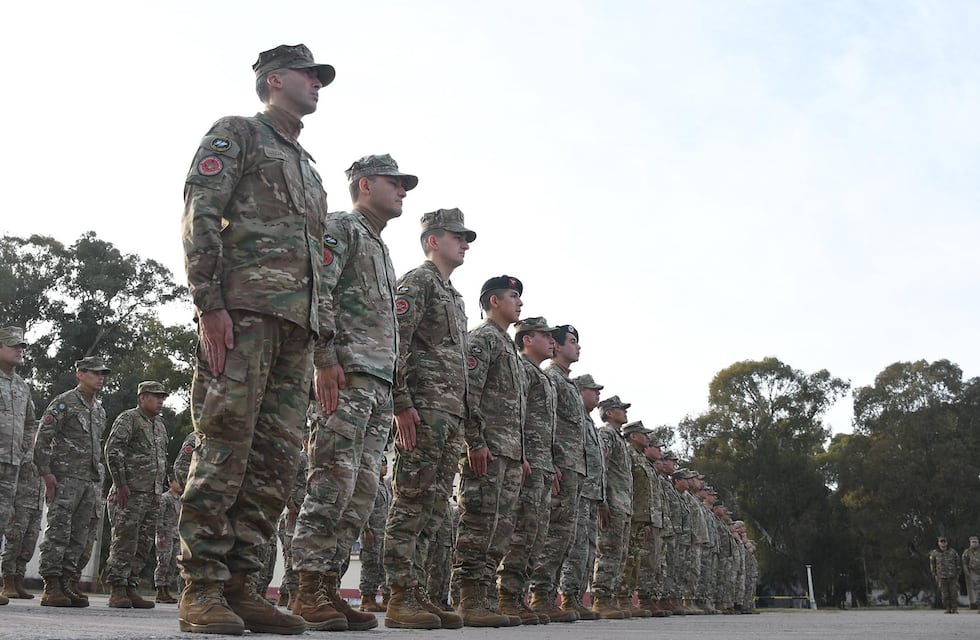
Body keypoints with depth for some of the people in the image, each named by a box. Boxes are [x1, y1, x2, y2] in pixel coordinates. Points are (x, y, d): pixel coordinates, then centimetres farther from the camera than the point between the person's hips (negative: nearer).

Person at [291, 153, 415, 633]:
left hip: (379, 383, 9)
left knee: (362, 489, 5)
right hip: (347, 373, -9)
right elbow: (316, 290, -12)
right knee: (333, 479, -14)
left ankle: (329, 585, 8)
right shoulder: (340, 228, 3)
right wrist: (326, 358, -21)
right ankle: (308, 592, -11)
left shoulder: (381, 250, 31)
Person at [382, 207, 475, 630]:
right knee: (411, 505, -9)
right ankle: (400, 600, -7)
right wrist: (402, 404, -21)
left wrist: (462, 417, 20)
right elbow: (394, 341, -13)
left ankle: (417, 594, 12)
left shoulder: (455, 297, 27)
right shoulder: (417, 281, -1)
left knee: (433, 509, 8)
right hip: (423, 410, -9)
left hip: (451, 416, 9)